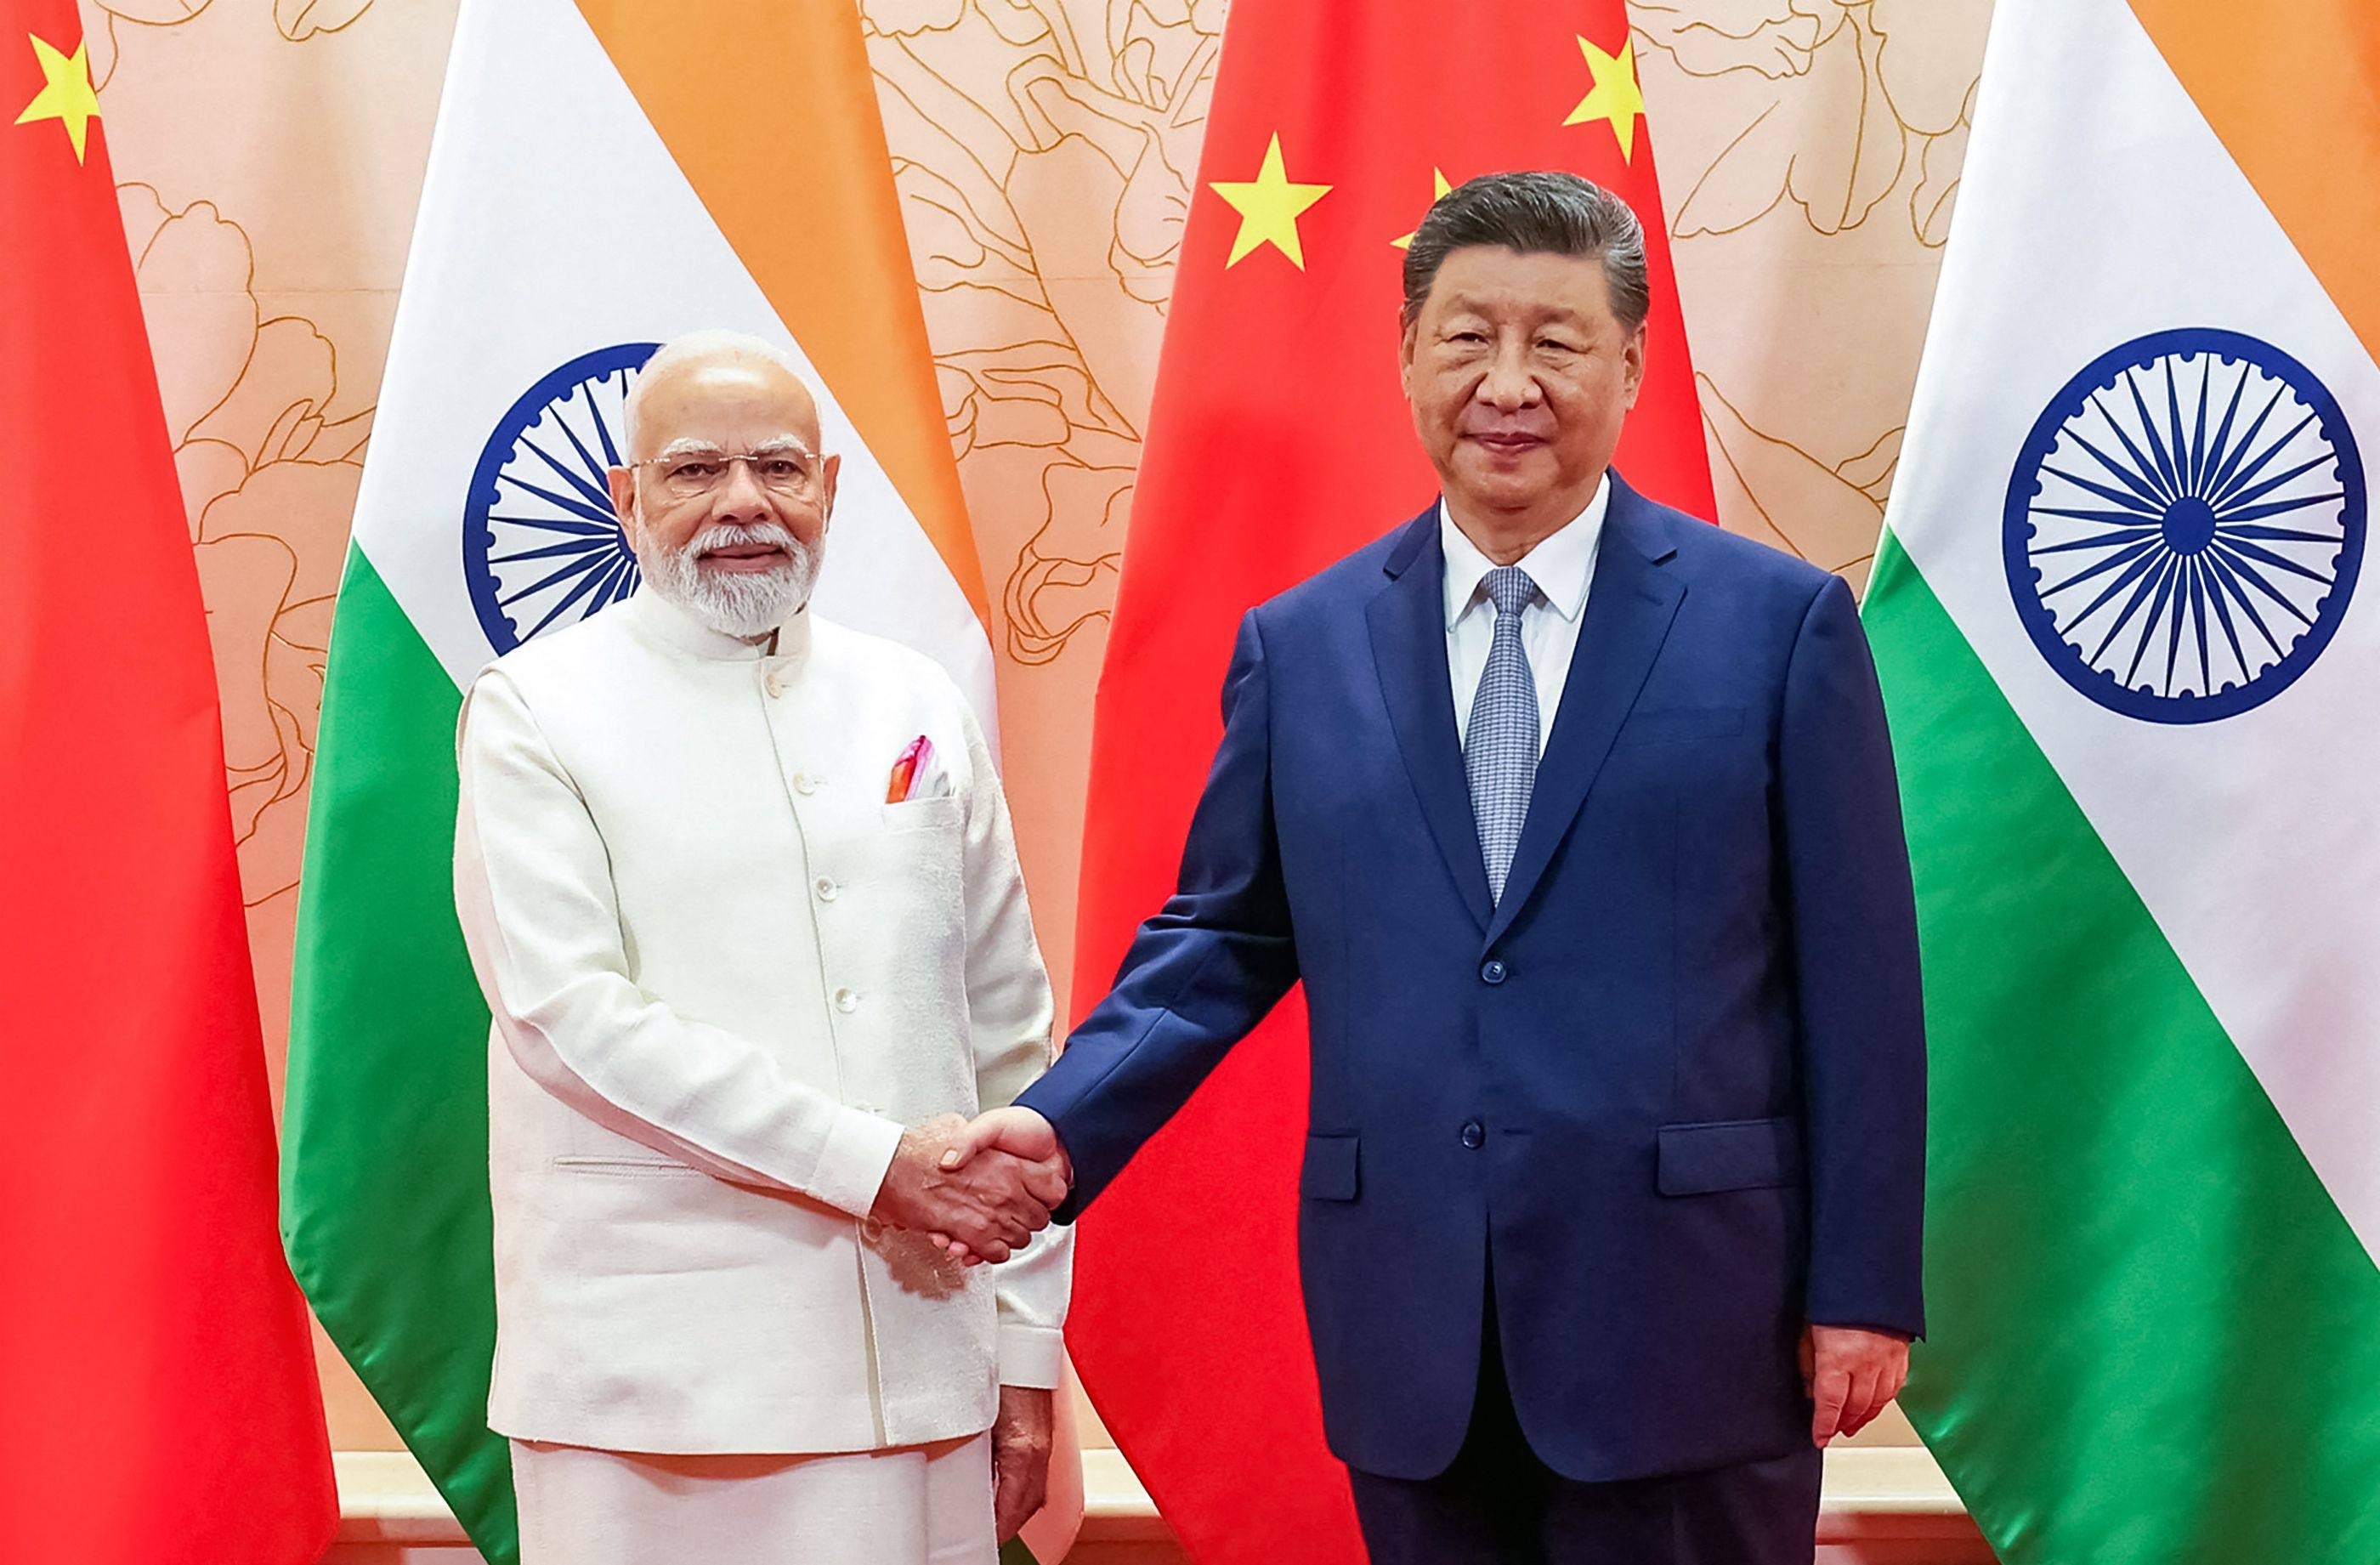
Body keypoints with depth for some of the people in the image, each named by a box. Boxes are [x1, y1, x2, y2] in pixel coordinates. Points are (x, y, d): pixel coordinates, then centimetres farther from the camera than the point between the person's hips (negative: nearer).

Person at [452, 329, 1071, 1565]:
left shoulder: (918, 709, 11)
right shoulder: (533, 713, 0)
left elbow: (1012, 1035, 12)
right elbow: (571, 1014, -11)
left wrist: (1028, 1350, 8)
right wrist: (869, 1164, -16)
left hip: (917, 1364, 3)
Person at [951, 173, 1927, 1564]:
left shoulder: (1781, 623, 0)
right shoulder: (1301, 645, 8)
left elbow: (1859, 978, -1)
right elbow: (1224, 941, 12)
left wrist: (1865, 1289, -4)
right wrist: (1061, 1127, -4)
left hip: (1687, 1328, -2)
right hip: (1412, 1338, 3)